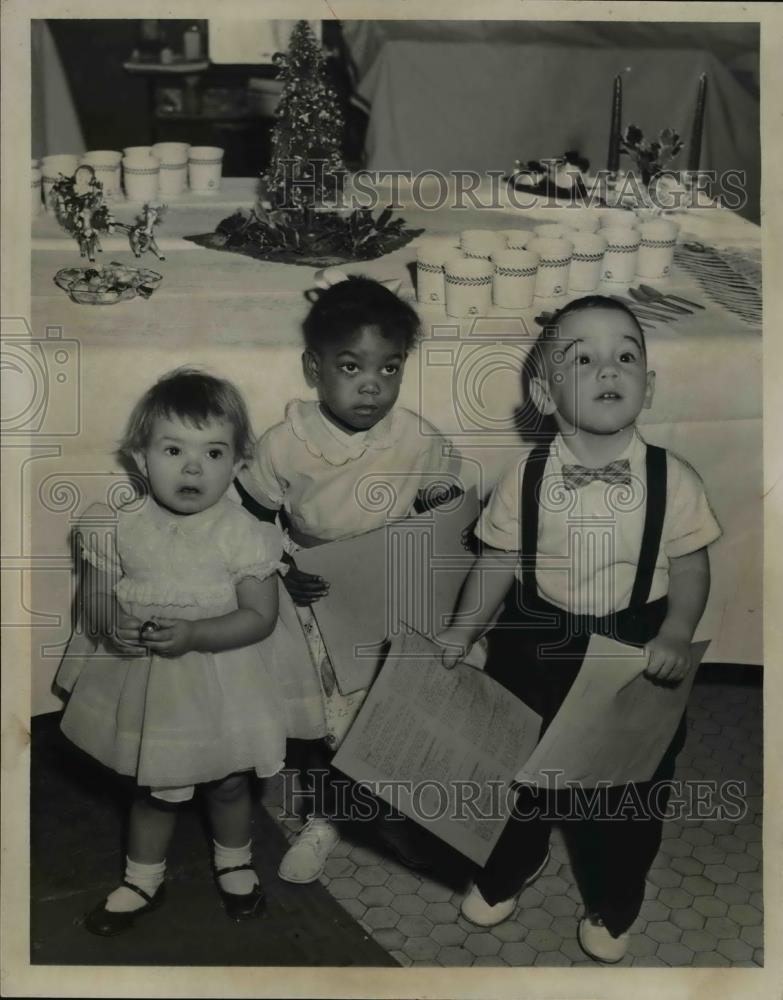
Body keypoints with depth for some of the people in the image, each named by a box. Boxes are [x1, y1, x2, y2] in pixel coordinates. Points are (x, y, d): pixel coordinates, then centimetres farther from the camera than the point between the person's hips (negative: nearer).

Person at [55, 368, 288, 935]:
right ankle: (143, 881, 44)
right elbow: (95, 600, -1)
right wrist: (114, 625, -23)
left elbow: (260, 616, -18)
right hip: (147, 683, 2)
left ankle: (235, 864, 48)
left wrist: (193, 635, -30)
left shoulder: (242, 533, -18)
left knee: (228, 783, 20)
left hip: (220, 684, -2)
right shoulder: (122, 527, -10)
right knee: (155, 790, 20)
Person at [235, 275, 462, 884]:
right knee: (315, 720, 17)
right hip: (313, 610, 0)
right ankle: (323, 819, 44)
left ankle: (394, 814, 45)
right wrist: (284, 573, -19)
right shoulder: (284, 445, -20)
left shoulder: (421, 443, -18)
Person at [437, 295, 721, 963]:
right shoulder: (527, 476, -12)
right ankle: (511, 867, 50)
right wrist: (462, 632, -8)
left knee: (631, 786, 16)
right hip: (537, 646, 1)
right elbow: (499, 562, -3)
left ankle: (612, 902, 44)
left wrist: (677, 634, -18)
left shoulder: (673, 479, -14)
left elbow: (691, 565, -4)